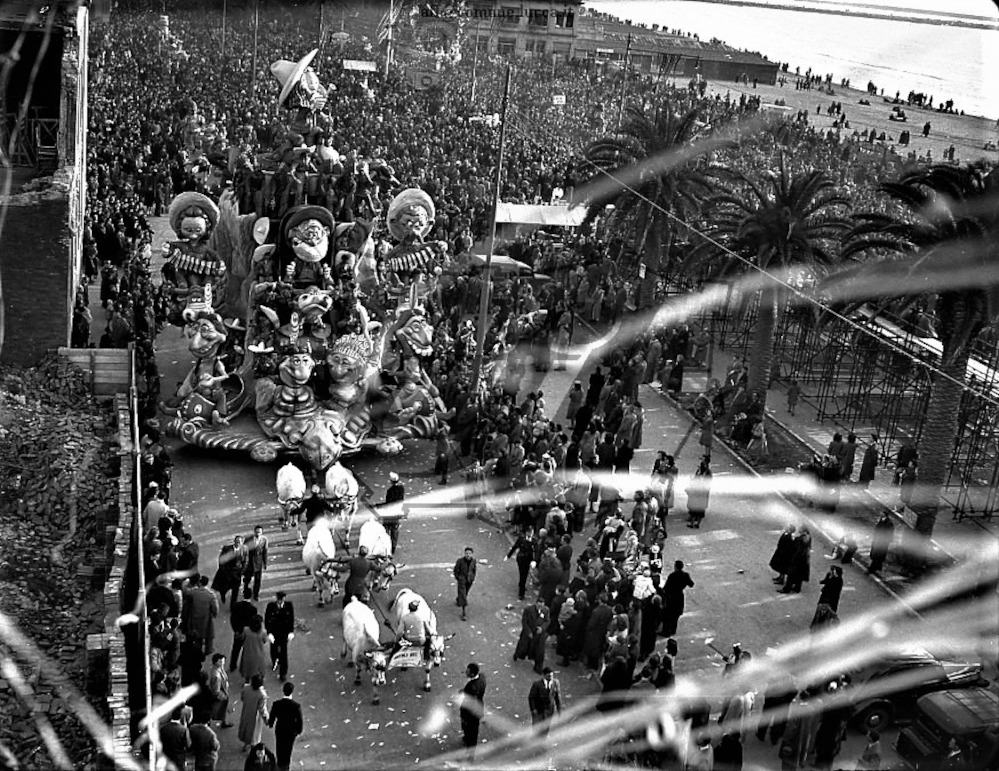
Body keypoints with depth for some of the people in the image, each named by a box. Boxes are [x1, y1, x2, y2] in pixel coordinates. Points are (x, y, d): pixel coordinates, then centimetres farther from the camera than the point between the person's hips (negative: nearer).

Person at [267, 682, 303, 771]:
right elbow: (299, 720, -18)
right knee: (288, 748, 25)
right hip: (292, 731, 0)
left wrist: (270, 724, 11)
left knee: (280, 747, 26)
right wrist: (299, 731, 1)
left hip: (280, 729, 0)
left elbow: (272, 717, -13)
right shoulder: (297, 706, -29)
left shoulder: (276, 704, -27)